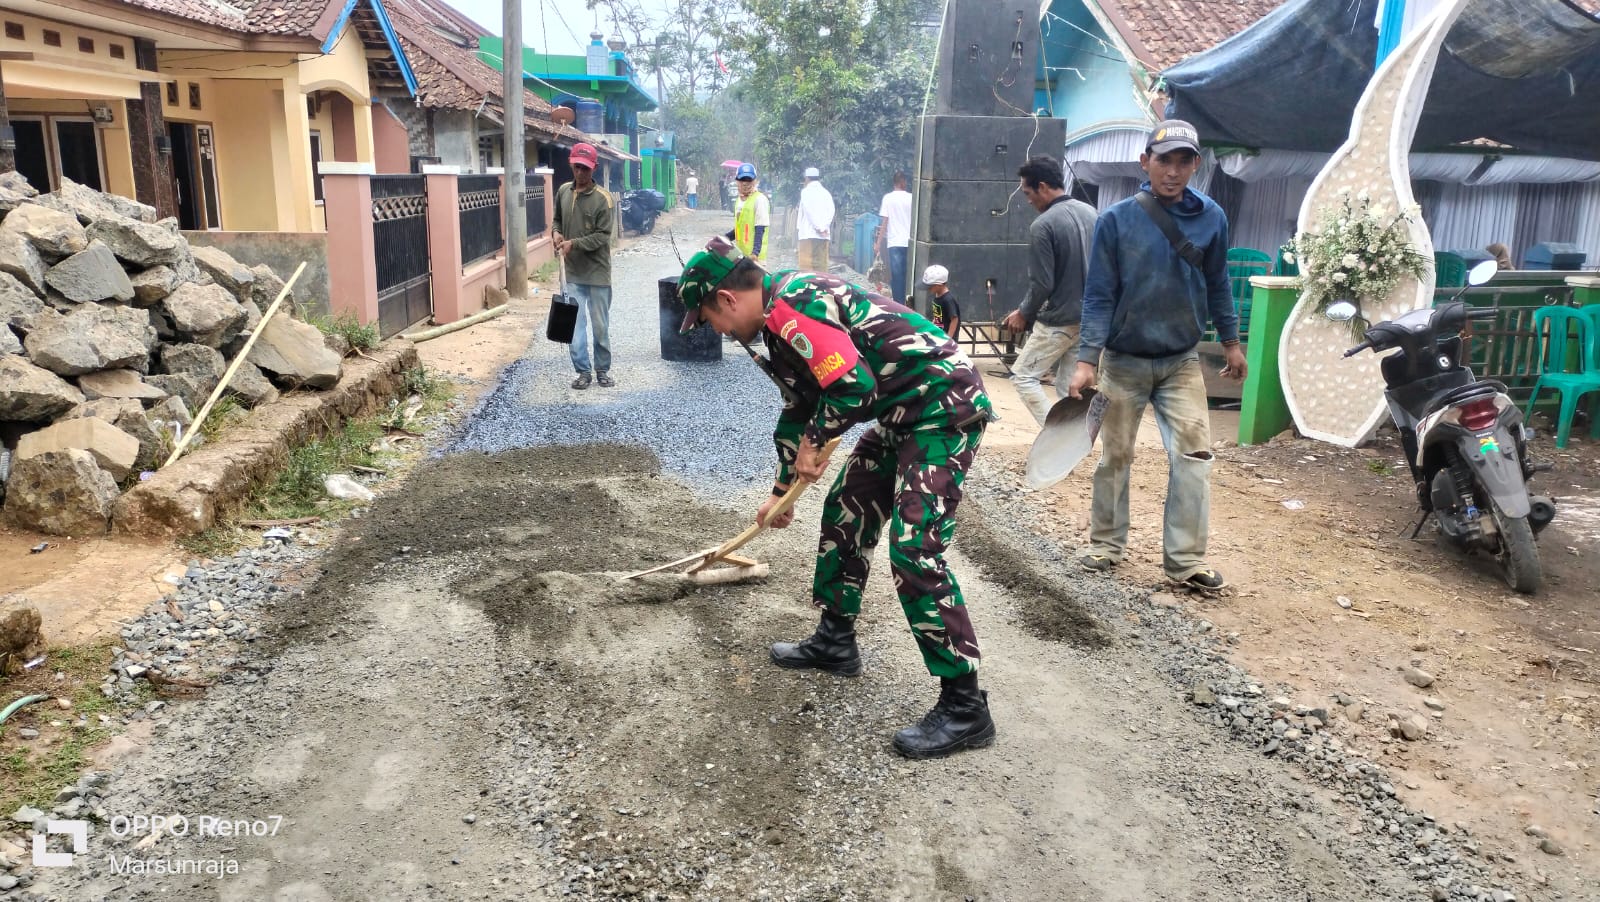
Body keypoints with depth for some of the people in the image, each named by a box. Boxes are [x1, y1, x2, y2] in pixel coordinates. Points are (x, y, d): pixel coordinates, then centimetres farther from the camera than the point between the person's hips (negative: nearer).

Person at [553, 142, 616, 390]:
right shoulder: (563, 191, 5)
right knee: (575, 324, 3)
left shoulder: (603, 198, -10)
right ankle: (583, 371, 13)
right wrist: (557, 233, -1)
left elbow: (602, 235, -13)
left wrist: (574, 244, -23)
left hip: (597, 272, -3)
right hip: (572, 272, 3)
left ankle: (603, 369, 22)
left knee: (600, 326, 7)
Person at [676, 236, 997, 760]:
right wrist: (782, 491, 36)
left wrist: (814, 441, -8)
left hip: (946, 406, -11)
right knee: (845, 512, 18)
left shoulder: (790, 306, -18)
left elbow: (854, 386, -27)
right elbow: (798, 411, 28)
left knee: (914, 550, -15)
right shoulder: (780, 321, 15)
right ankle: (835, 642, 34)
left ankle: (964, 709, -7)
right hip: (904, 413, 11)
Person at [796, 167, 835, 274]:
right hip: (823, 236, 5)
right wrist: (825, 227, -4)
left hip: (808, 234, -5)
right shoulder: (825, 192, 14)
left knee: (807, 266, -6)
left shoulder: (806, 191, 0)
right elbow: (831, 210, 1)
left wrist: (819, 228, -10)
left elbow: (809, 210, -11)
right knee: (821, 266, 5)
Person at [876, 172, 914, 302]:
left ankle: (899, 305, -5)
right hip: (910, 242, 2)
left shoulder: (888, 198, -1)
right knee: (908, 275, 10)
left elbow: (885, 222, -4)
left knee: (897, 275, -1)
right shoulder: (912, 198, 2)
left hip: (895, 242, -2)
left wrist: (879, 242, 2)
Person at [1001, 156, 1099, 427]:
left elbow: (1042, 284, -18)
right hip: (1089, 319, 7)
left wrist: (1023, 314, -1)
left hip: (1058, 321, -7)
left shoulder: (1042, 225, -18)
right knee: (1070, 388, 13)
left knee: (1023, 376, 7)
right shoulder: (1090, 213, 6)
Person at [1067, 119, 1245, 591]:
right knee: (1115, 457, 9)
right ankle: (1106, 543, 25)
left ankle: (1186, 558, 1)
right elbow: (1099, 296, -10)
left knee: (1193, 455, -6)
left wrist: (1231, 341, 14)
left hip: (1182, 362, 2)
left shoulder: (1211, 217, -3)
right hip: (1123, 361, -2)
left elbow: (1216, 284, 10)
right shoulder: (1116, 220, -11)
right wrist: (1086, 361, -16)